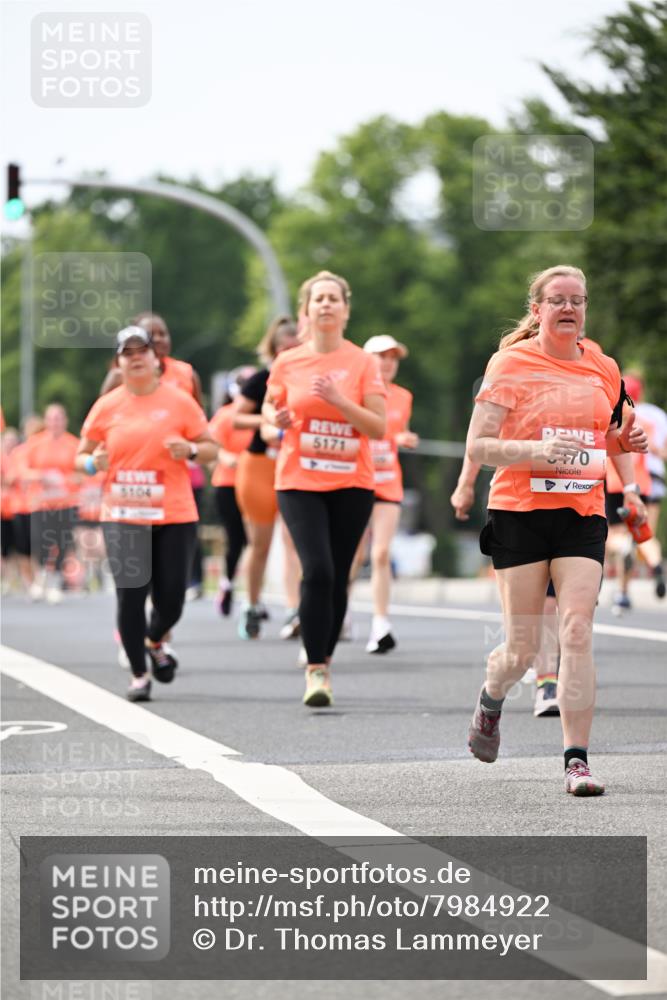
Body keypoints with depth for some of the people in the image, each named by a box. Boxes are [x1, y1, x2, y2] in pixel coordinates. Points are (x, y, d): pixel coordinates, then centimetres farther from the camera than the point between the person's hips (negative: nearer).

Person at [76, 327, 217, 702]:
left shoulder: (179, 401, 2)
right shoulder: (106, 406, 5)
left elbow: (211, 448, 7)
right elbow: (82, 456, 11)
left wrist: (191, 450, -15)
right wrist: (93, 463, -12)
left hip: (175, 515, 0)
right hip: (123, 516, 0)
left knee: (171, 597, 0)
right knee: (131, 596, -7)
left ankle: (154, 641, 35)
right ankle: (139, 675, 8)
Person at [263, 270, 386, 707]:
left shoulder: (363, 363, -1)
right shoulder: (287, 364, 3)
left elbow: (379, 428, -6)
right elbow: (271, 408, 19)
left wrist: (339, 400, -19)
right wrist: (278, 419, -5)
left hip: (352, 483, 1)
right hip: (299, 482, -1)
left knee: (338, 577, 4)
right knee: (317, 571, -16)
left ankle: (324, 661, 22)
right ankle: (316, 670, -11)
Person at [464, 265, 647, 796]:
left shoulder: (603, 369, 10)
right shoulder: (511, 364, -4)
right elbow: (477, 446, -8)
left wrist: (626, 440, 3)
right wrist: (537, 451, -23)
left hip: (583, 514, 3)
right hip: (520, 513, -3)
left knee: (577, 631, -13)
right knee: (523, 647, 2)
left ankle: (577, 758, -10)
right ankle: (491, 699, 38)